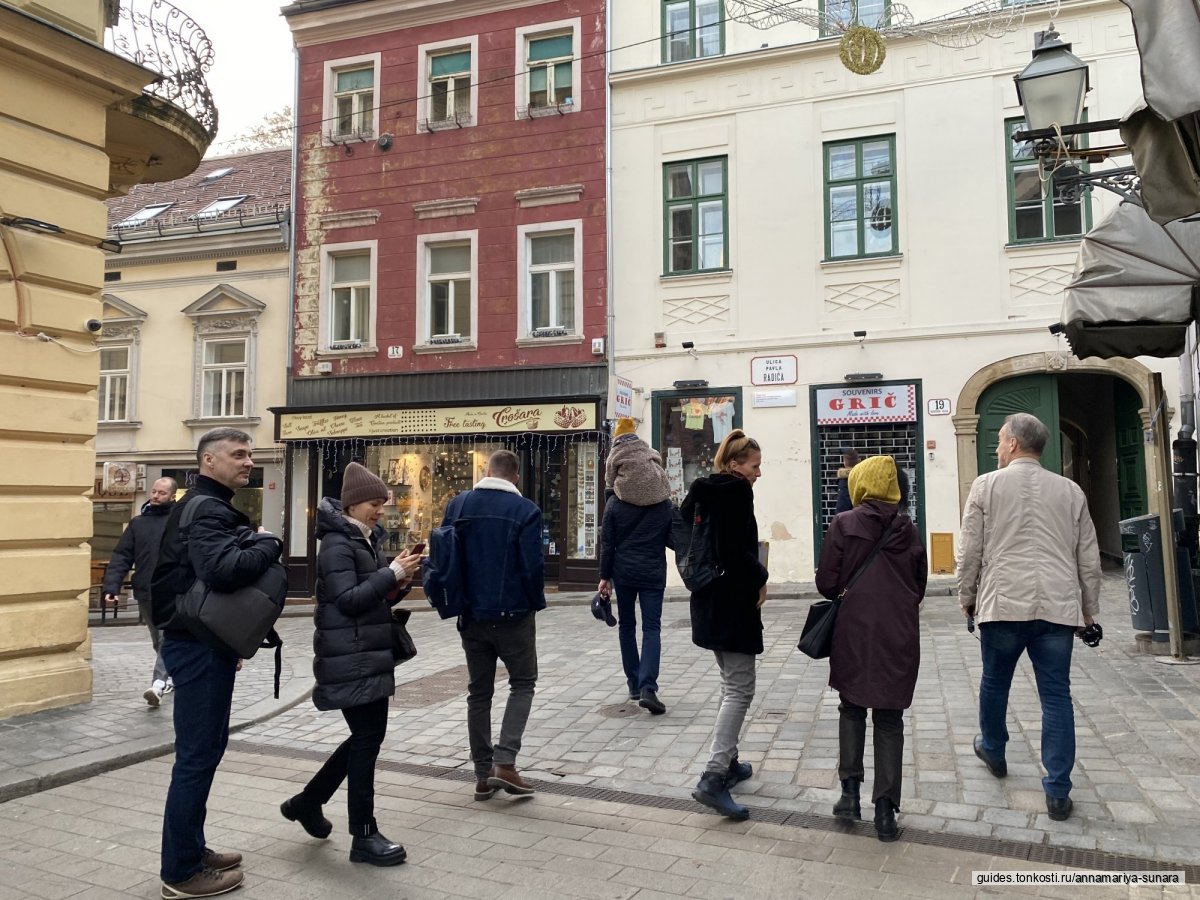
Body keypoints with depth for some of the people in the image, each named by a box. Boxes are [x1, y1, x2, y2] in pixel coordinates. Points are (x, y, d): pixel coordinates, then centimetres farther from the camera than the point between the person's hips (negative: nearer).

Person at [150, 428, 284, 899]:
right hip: (199, 646, -11)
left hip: (202, 641, 11)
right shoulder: (207, 511, -18)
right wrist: (269, 543, -19)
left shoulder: (210, 507, 15)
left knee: (204, 749, 18)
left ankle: (192, 848, 30)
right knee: (197, 754, -2)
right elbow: (224, 568, -36)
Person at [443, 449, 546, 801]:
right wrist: (536, 601, 4)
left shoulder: (458, 504, 1)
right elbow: (533, 566, -15)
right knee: (522, 683, 12)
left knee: (479, 691, 14)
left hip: (471, 614, 4)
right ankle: (504, 762, -1)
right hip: (512, 614, -4)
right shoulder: (525, 510, -12)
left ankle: (483, 775, 18)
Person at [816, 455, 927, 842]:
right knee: (890, 721, 10)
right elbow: (920, 585, 8)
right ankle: (885, 809, 9)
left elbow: (826, 584, -8)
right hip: (900, 636, 2)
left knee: (852, 709, 18)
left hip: (855, 632, -1)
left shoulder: (843, 524, -7)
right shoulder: (908, 529, 1)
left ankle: (850, 791, 12)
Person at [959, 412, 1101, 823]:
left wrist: (967, 596, 12)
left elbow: (972, 550, -1)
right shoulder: (1070, 491, 10)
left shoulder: (987, 485, 1)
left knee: (994, 683, 18)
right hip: (1058, 606, 2)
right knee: (1056, 696, 5)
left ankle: (993, 751, 38)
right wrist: (1089, 608, 21)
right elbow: (1089, 558, 12)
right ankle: (1058, 792, 7)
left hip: (1004, 603, -2)